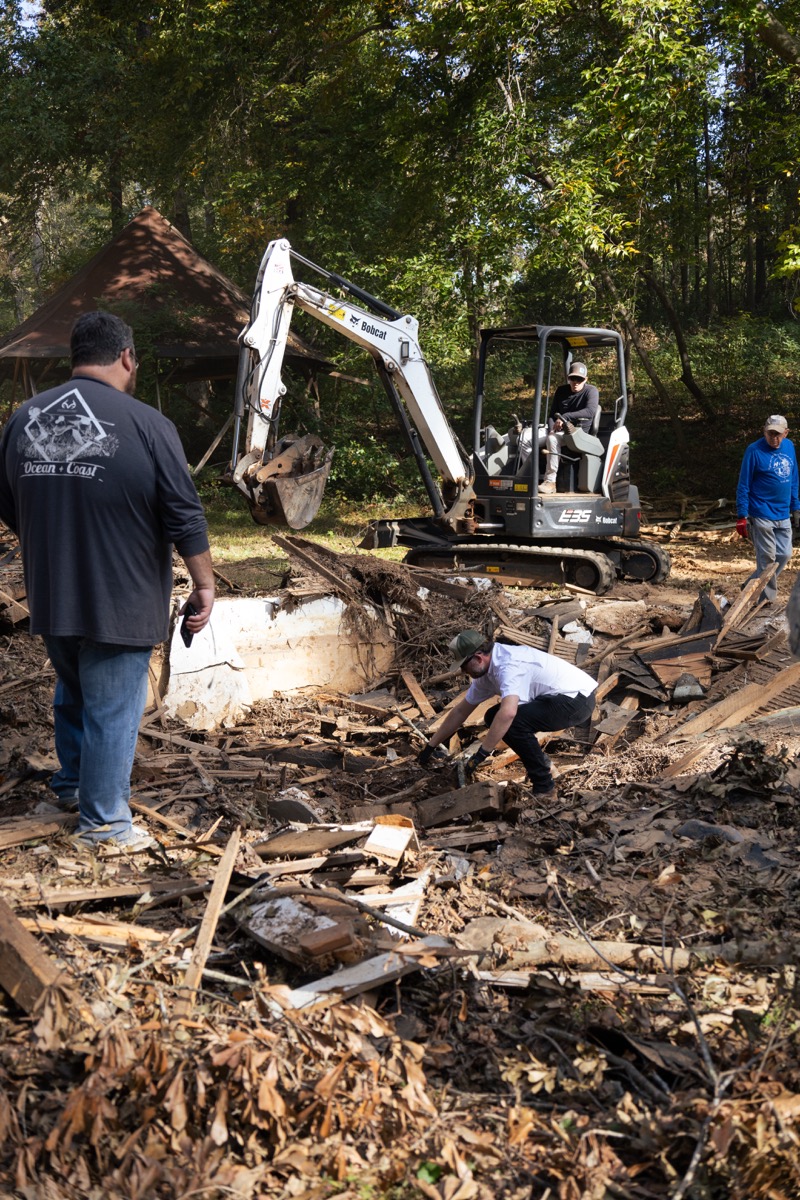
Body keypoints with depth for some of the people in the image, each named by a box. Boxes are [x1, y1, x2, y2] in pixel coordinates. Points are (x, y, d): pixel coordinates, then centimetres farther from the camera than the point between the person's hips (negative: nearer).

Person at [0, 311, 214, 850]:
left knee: (72, 695, 26)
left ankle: (71, 785, 44)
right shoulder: (146, 425, -16)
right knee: (112, 711, 7)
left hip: (50, 599, 6)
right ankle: (104, 822, 19)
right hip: (120, 604, -6)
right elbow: (186, 518, -14)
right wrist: (205, 585, -1)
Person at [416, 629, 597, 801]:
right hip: (556, 697, 10)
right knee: (494, 717, 7)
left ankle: (544, 789, -12)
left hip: (578, 698, -10)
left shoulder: (508, 665, -27)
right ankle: (541, 764, 18)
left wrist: (482, 753, -35)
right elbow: (460, 711, 14)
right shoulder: (486, 671, 4)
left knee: (512, 721, -26)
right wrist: (431, 746, 18)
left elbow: (508, 712, -42)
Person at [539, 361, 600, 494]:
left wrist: (565, 417, -29)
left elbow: (590, 411, -24)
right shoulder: (561, 391, 12)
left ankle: (550, 481, -37)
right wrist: (552, 428, -7)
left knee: (552, 439, -38)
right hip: (558, 429, 6)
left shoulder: (591, 391, -6)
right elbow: (552, 414, 15)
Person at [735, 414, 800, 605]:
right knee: (767, 558, -2)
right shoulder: (754, 451, -12)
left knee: (784, 555, 8)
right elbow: (743, 485, -10)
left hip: (783, 515, 6)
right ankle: (767, 597, 13)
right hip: (761, 516, -6)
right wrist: (742, 516, -13)